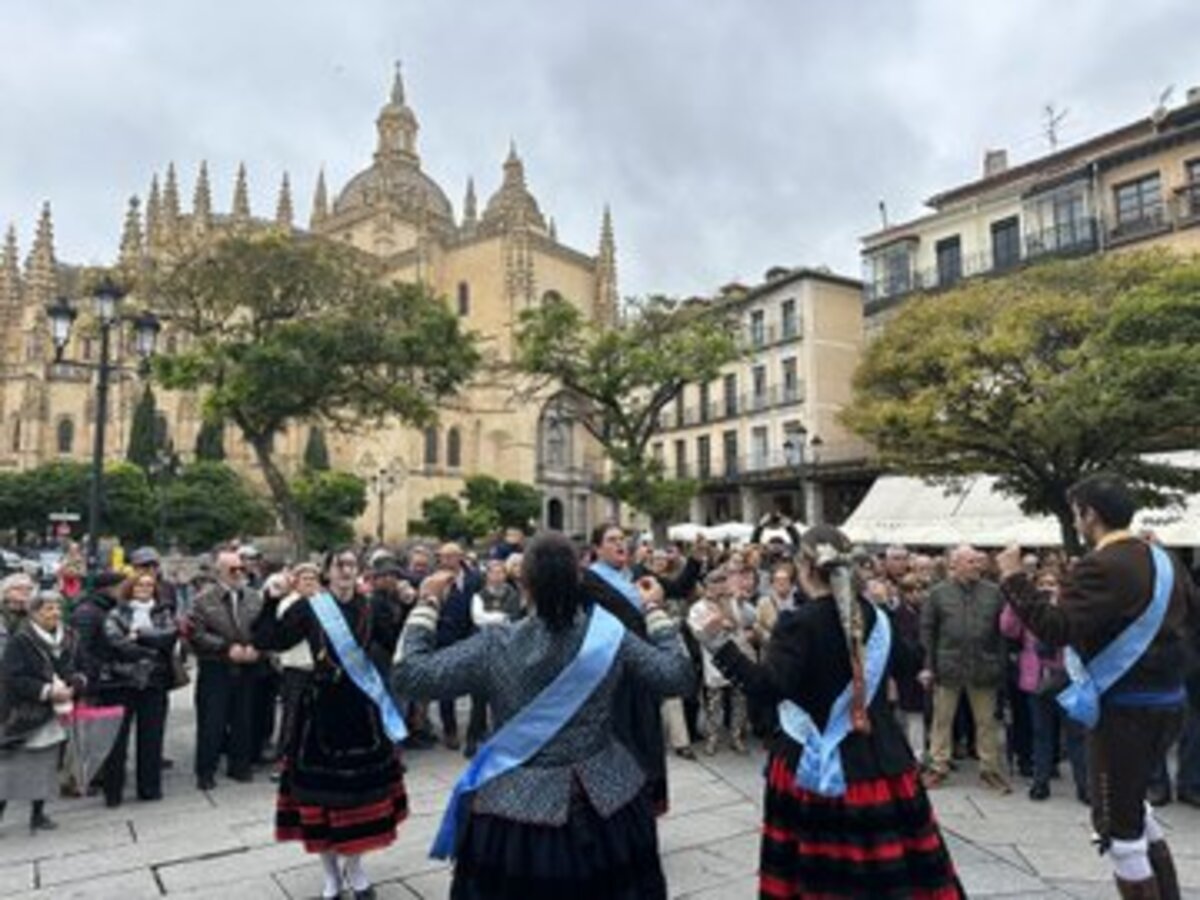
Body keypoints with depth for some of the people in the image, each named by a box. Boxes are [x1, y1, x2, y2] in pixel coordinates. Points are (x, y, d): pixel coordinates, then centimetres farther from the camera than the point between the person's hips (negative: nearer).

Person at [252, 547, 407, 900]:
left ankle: (354, 867, 31)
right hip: (322, 707, -2)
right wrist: (271, 602, -19)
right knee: (322, 785, 5)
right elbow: (265, 641, -11)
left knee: (363, 785, 10)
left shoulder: (369, 609, 3)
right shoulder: (308, 608, -5)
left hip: (362, 708, 2)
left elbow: (398, 646, 2)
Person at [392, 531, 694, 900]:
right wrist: (655, 611, 6)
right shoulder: (611, 636, -13)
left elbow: (407, 674, -10)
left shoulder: (495, 647, -16)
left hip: (517, 807, -1)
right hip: (605, 805, 1)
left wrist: (427, 604, 0)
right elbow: (678, 675, -3)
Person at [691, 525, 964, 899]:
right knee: (892, 864, 13)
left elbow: (768, 685, -24)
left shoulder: (799, 622, -14)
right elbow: (911, 662, 18)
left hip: (814, 761, -4)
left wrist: (720, 644, -23)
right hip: (878, 758, 5)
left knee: (819, 869, 8)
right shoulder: (876, 617, 2)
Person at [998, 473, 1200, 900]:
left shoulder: (1101, 566, -21)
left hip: (1124, 709, -9)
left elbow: (1057, 629, -29)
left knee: (1116, 821, 5)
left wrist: (1014, 579, -22)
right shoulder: (1164, 560, 6)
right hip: (1165, 701, 9)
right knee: (1130, 800, 27)